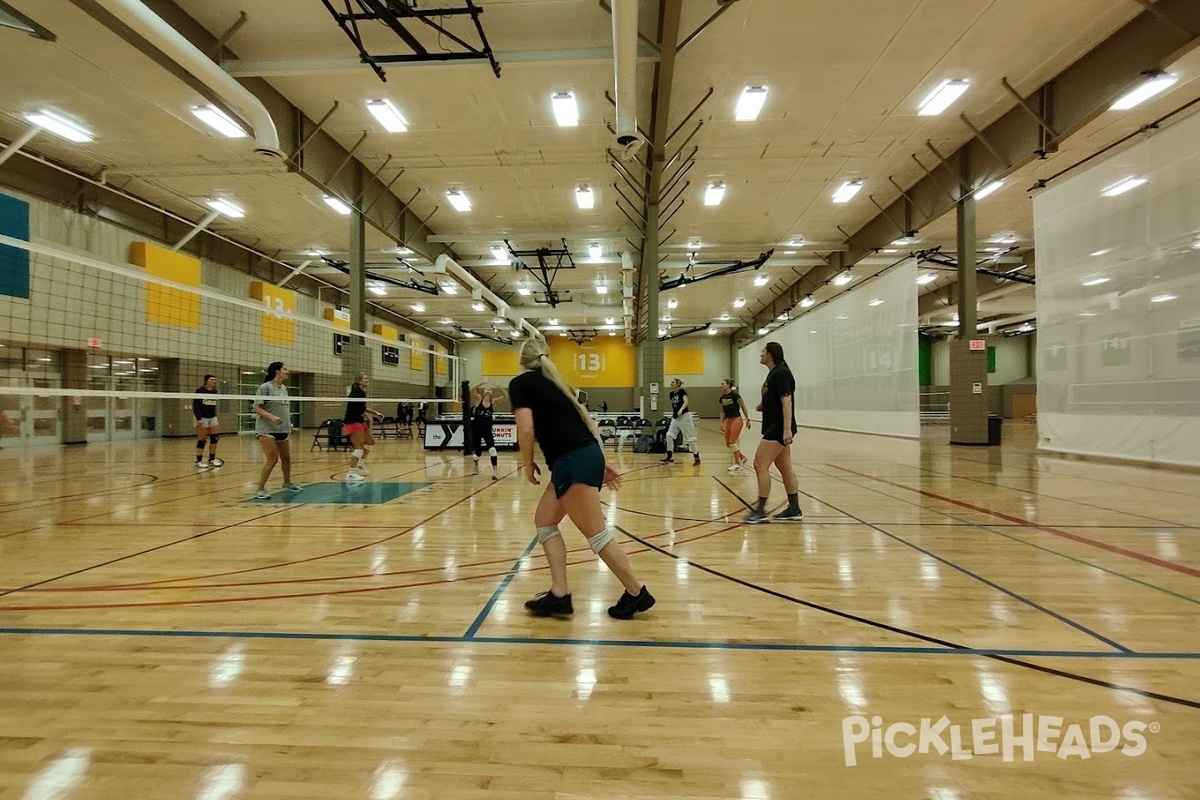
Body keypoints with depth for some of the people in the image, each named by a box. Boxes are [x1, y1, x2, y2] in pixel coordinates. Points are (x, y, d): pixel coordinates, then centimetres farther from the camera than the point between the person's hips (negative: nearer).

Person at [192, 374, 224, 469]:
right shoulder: (200, 391, -10)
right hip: (202, 419, -6)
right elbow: (195, 406, -13)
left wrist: (214, 415, 15)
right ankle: (199, 461, 6)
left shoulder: (214, 391, 7)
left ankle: (212, 459, 12)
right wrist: (198, 419, -20)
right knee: (202, 441, -4)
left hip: (212, 418, 6)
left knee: (215, 438, 1)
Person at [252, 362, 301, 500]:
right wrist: (272, 417, -26)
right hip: (266, 430, -7)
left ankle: (287, 483, 37)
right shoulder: (265, 387, -10)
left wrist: (289, 425, 17)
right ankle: (260, 490, -2)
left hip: (282, 430, 8)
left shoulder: (284, 388, 11)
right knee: (273, 459, -13)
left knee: (286, 457, 17)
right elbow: (257, 408, -13)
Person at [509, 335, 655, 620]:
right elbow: (588, 421, 18)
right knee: (544, 522, 15)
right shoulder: (554, 382, 22)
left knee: (597, 534, 0)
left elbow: (526, 429, -12)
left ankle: (637, 593, 13)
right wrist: (600, 462, 18)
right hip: (587, 456, 9)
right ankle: (559, 596, 16)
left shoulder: (519, 383, 1)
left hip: (572, 462, -9)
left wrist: (528, 465, 4)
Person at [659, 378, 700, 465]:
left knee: (690, 437, -3)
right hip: (675, 418, 7)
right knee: (669, 435, -2)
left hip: (685, 416, -7)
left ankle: (697, 458, 5)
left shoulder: (682, 391, -10)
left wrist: (681, 410, -40)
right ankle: (670, 457, 6)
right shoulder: (671, 394, 10)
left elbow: (686, 402, -25)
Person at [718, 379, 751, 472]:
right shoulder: (722, 398, 7)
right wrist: (721, 423, 9)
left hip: (737, 419, -7)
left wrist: (748, 420, -9)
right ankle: (743, 458, 25)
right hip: (728, 420, 7)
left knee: (732, 442, -11)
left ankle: (737, 464, 1)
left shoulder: (735, 395, -12)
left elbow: (743, 407, -8)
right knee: (728, 444, 6)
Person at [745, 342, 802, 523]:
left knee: (760, 465, -10)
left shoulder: (781, 373, -14)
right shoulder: (774, 373, 16)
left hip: (779, 429, -10)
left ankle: (760, 510, -5)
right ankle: (794, 509, 17)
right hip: (775, 428, 10)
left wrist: (787, 430, -28)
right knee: (785, 468, 11)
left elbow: (787, 402, -22)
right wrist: (764, 405, 8)